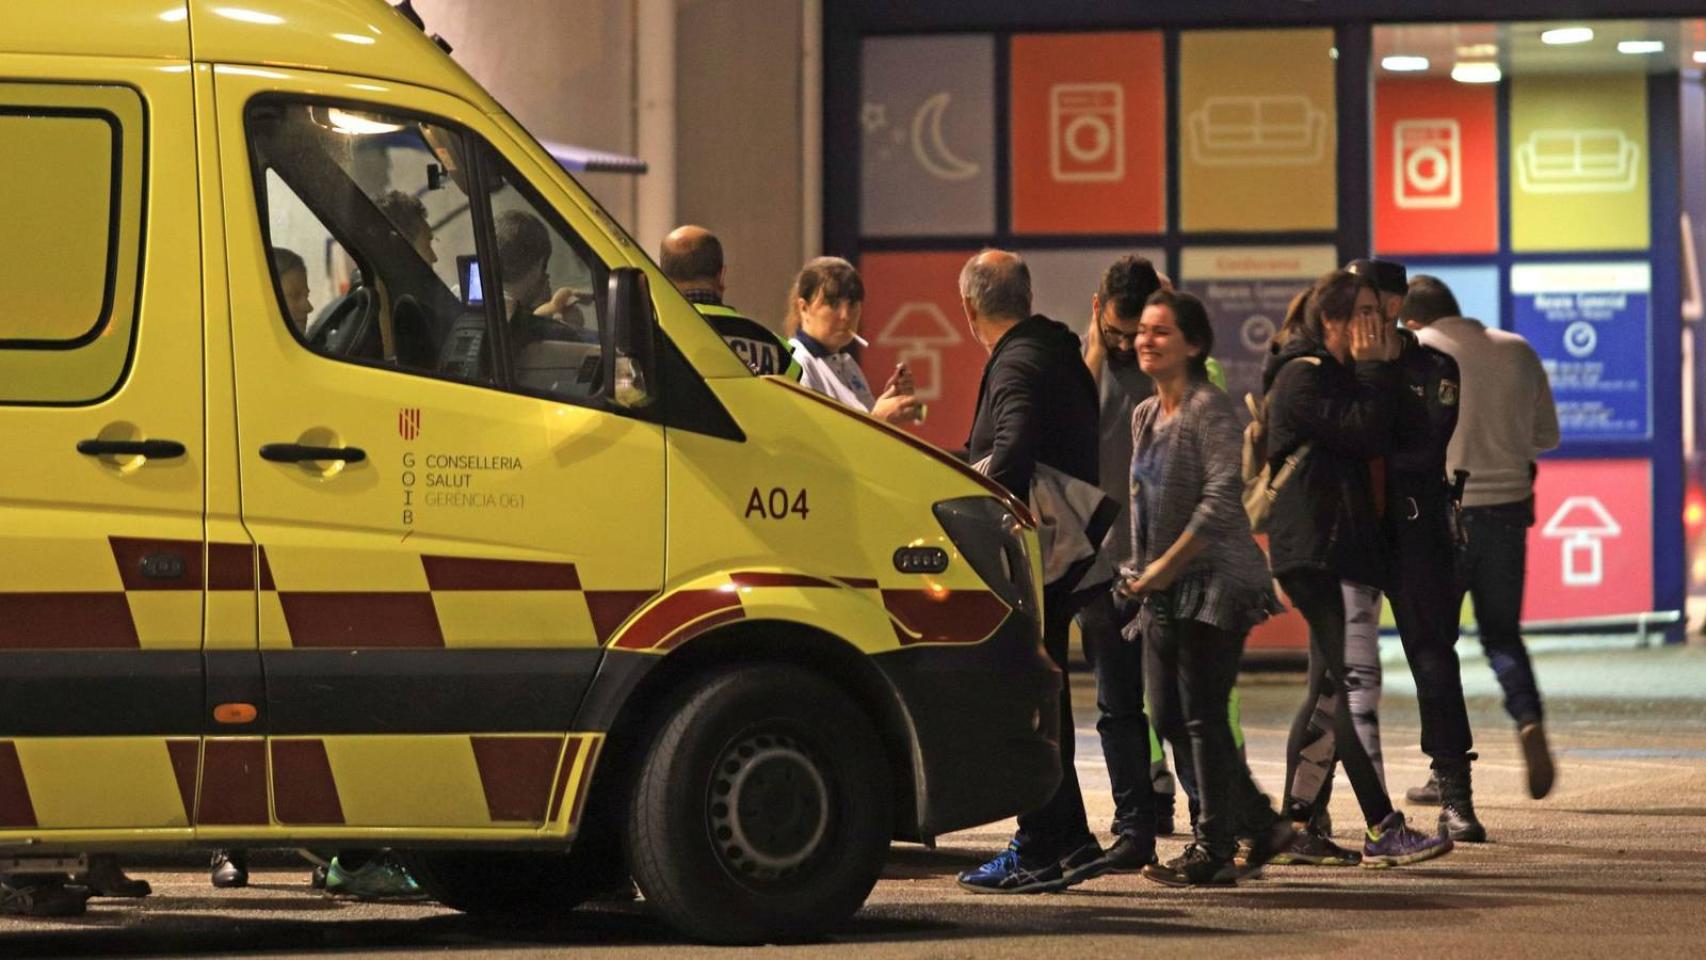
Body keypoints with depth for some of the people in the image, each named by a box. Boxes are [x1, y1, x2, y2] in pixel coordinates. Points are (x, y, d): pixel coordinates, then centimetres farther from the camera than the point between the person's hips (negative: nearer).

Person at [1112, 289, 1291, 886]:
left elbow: (1222, 497, -20)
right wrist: (1141, 572, 10)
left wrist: (1164, 568, -17)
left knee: (1203, 716, -7)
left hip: (1214, 581, -9)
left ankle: (1214, 849, 0)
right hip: (1166, 592, 9)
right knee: (1171, 715, 8)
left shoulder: (1209, 408, -11)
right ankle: (1260, 823, 19)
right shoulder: (1145, 416, 15)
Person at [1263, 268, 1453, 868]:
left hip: (1337, 545, 11)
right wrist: (1377, 370, -9)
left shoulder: (1335, 374, 20)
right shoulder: (1303, 378, -11)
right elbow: (1367, 432, -19)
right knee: (1346, 683, -13)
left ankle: (1294, 826, 17)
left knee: (1328, 686, 12)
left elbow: (1376, 438, 15)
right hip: (1311, 546, -11)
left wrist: (1380, 372, 9)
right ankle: (1383, 831, -18)